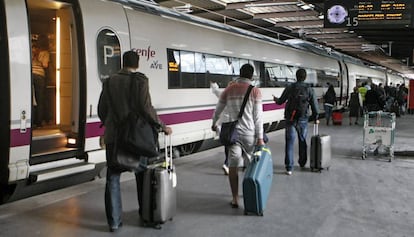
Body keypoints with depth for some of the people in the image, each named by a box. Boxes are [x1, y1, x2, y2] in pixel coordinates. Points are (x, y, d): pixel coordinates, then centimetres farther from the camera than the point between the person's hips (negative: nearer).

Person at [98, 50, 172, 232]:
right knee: (142, 174, 17)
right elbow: (146, 109, -13)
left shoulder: (110, 81, 6)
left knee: (113, 178, 7)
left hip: (113, 136, 2)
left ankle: (114, 221, 6)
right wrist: (162, 126, -3)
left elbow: (101, 109, 9)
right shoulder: (140, 80, -6)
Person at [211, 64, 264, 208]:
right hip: (249, 133, -1)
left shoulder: (229, 90, 4)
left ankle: (235, 199, 7)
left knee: (233, 166, 4)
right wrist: (260, 138, -4)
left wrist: (214, 123, 31)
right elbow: (258, 117, -7)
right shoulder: (255, 91, -4)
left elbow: (218, 110, 13)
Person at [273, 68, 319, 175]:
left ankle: (289, 167, -3)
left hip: (290, 119, -1)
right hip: (303, 120, 2)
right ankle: (302, 163, 33)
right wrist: (316, 118, 16)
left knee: (289, 143, 1)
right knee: (302, 141, 20)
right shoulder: (309, 89, -4)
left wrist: (275, 99, 26)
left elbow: (280, 101, 2)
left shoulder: (290, 88, -6)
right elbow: (315, 105, 0)